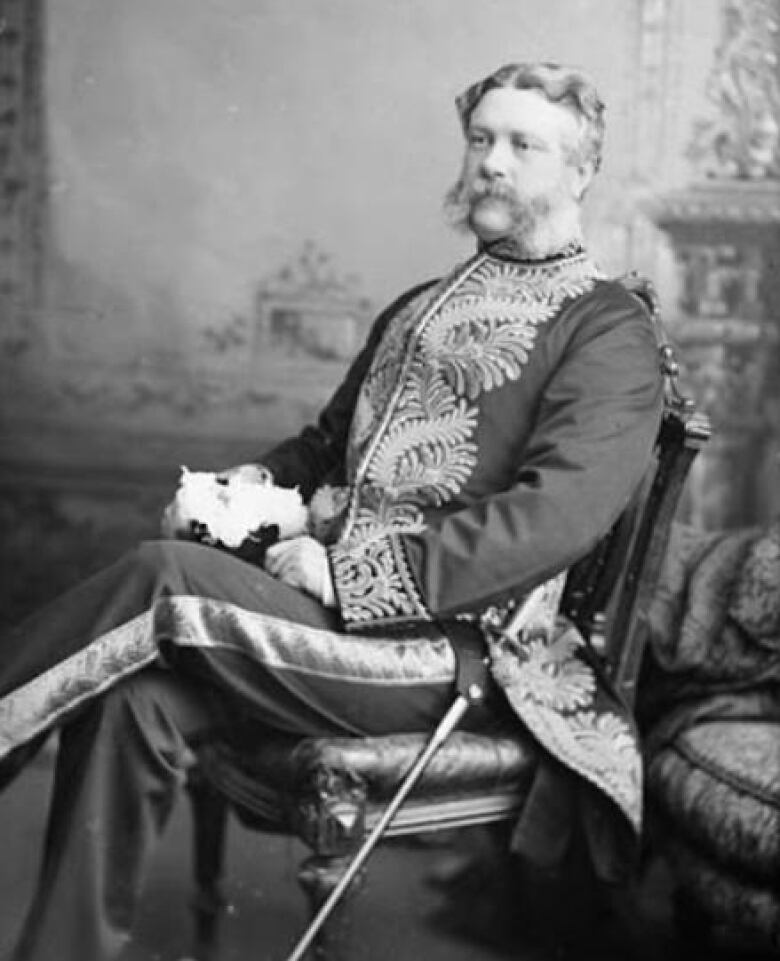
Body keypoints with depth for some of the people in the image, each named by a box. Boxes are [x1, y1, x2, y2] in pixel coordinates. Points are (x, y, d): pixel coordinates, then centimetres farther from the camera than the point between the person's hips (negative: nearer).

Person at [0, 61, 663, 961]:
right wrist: (250, 482, 7)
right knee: (140, 699, -22)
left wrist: (351, 570, -19)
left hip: (452, 641, -6)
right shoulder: (419, 307, 24)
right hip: (340, 606, 6)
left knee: (166, 576, -26)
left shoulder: (607, 329, -1)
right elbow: (329, 442, 31)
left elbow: (557, 515, -16)